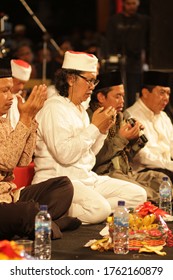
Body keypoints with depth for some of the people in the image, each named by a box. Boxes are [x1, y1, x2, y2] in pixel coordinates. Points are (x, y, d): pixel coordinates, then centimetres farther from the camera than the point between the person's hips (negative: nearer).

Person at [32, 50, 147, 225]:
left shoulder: (80, 110, 18)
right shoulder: (54, 107, -10)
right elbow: (65, 155, -21)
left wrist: (103, 130, 6)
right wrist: (94, 127, -14)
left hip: (87, 177, 10)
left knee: (138, 195, -4)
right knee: (99, 209, -34)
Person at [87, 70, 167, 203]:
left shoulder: (121, 117, 17)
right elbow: (92, 160, -17)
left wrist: (135, 138, 3)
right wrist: (121, 139, -14)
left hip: (127, 174, 8)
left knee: (160, 178, -13)